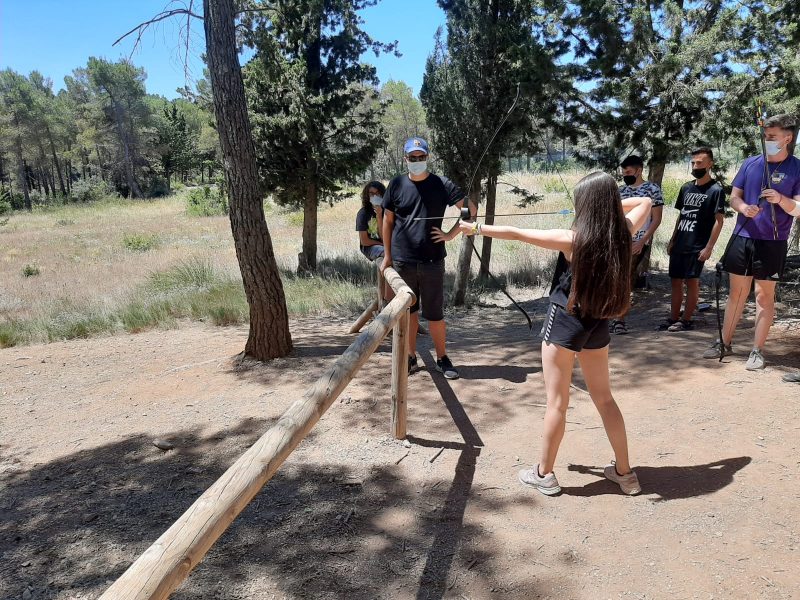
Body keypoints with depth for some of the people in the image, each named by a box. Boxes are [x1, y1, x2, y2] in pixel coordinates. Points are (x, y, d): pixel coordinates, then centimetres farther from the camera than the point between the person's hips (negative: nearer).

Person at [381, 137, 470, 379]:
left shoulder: (441, 184, 0)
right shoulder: (397, 184, 4)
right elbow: (388, 220, 9)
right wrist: (387, 255, 7)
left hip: (432, 261, -1)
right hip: (402, 261, 2)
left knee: (435, 314, 4)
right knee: (408, 311, 11)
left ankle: (442, 359, 17)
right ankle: (410, 357, 24)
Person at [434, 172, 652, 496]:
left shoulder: (572, 239, -19)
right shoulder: (622, 234, -5)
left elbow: (515, 233, -14)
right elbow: (645, 202, 17)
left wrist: (471, 228, -5)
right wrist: (611, 202, 10)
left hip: (564, 323, -5)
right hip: (598, 325, 5)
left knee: (556, 402, 5)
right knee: (604, 398, 17)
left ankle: (544, 474, 19)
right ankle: (624, 471, 27)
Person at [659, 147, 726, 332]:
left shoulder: (716, 190, -7)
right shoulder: (686, 188, 12)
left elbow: (719, 220, -9)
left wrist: (709, 247, -15)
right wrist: (672, 240, 14)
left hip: (697, 247, -6)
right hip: (679, 245, 6)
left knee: (692, 281, -1)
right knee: (676, 281, 8)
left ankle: (686, 320, 6)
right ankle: (673, 318, 16)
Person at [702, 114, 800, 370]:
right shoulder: (750, 163, 6)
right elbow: (734, 197, 9)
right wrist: (743, 207, -14)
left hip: (772, 242, -3)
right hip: (742, 237, 3)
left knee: (764, 295, 3)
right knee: (737, 292, 11)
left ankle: (757, 351, 10)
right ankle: (725, 343, 21)